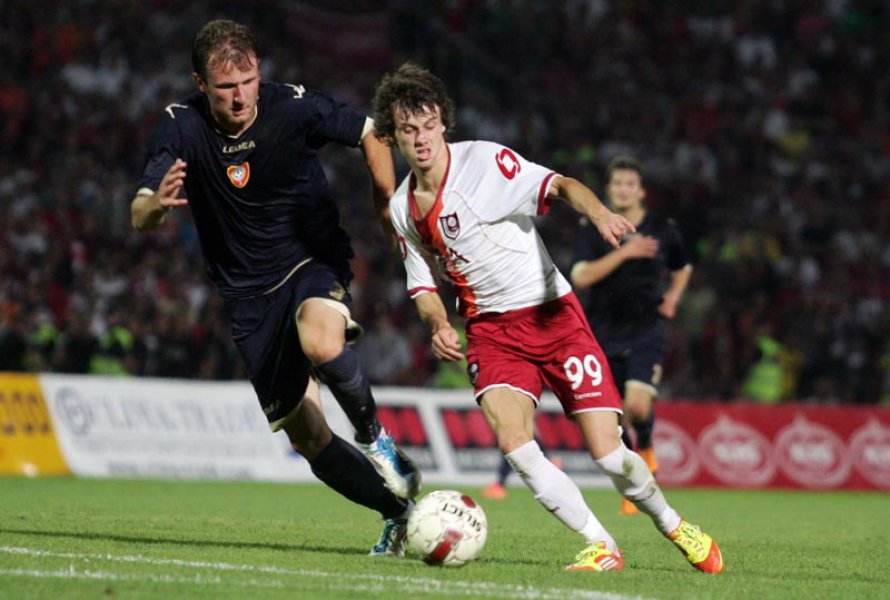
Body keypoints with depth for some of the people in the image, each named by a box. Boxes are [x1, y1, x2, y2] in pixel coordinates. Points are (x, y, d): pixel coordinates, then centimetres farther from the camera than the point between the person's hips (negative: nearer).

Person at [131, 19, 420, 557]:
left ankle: (374, 438, -10)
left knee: (320, 343, -37)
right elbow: (140, 219, -21)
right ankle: (398, 510, 20)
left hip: (315, 261, -2)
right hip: (249, 293, 2)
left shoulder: (296, 106, -16)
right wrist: (157, 202, -44)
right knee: (306, 437, 0)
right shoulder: (181, 126, -13)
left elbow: (371, 133, 3)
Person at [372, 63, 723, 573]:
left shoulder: (483, 159, -11)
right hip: (491, 329, 4)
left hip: (552, 314, -4)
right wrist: (438, 325, -6)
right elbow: (424, 284, 15)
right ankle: (602, 547, -8)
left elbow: (558, 185, -21)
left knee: (608, 452, -8)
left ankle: (674, 527, 21)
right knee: (512, 442, -23)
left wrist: (599, 213, -42)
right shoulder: (403, 208, 5)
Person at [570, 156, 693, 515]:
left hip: (647, 332, -1)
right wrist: (623, 253, -25)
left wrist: (673, 297, 6)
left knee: (638, 404, -22)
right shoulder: (592, 229, -3)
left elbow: (683, 267, 23)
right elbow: (580, 276, -18)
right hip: (604, 333, 1)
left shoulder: (663, 230, 2)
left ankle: (645, 449, 12)